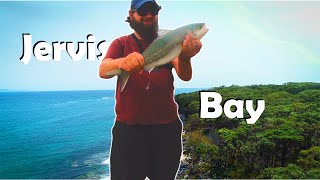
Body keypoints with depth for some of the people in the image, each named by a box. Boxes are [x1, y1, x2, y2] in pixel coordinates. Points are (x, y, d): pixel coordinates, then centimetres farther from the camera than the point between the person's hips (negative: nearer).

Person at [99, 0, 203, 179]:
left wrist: (184, 57, -34)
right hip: (129, 127, -1)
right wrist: (122, 62, -39)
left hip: (167, 127, 2)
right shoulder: (121, 43, 4)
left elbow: (185, 76, -11)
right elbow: (103, 70, -16)